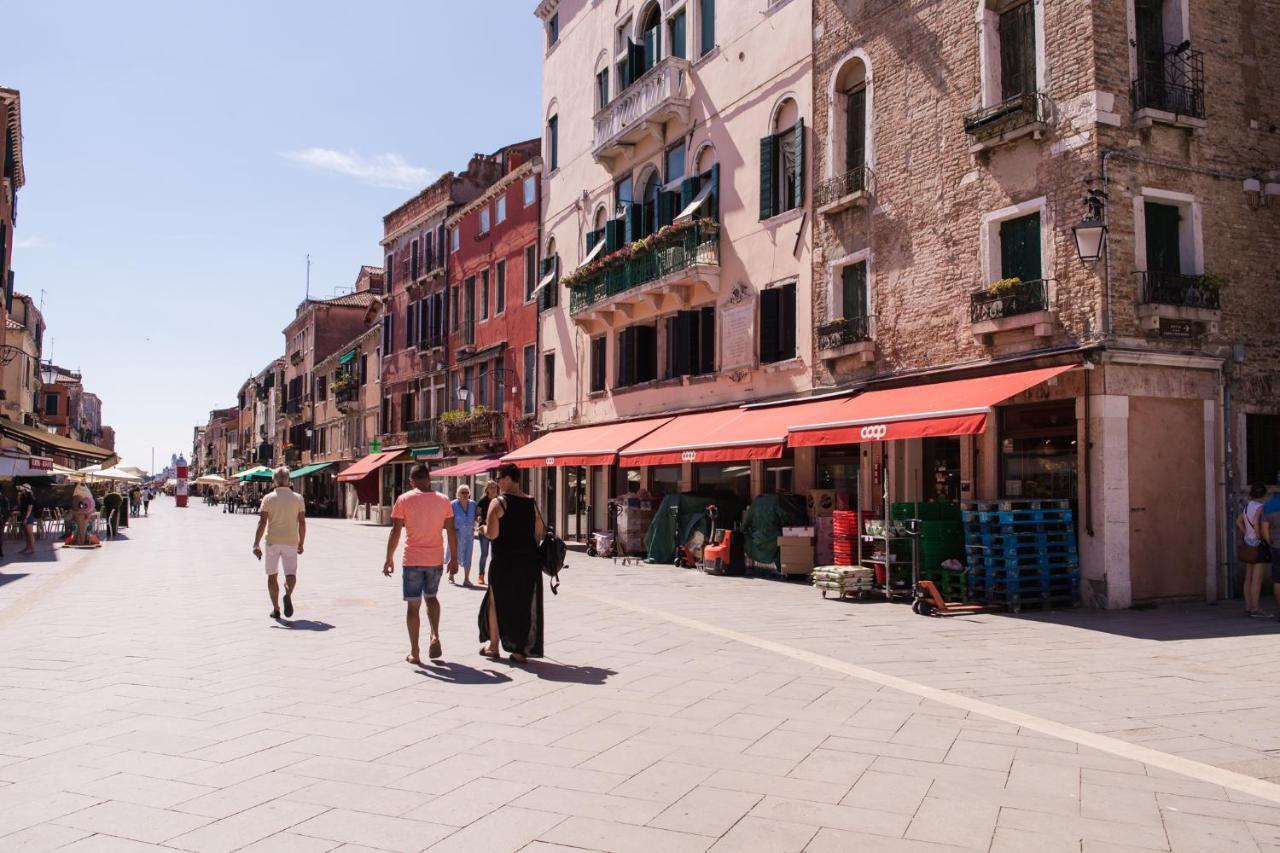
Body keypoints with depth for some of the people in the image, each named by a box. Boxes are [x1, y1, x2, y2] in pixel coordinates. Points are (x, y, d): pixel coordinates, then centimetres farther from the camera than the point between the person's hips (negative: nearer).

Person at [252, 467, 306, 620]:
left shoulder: (268, 498, -1)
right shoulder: (297, 498, 3)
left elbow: (262, 523, -8)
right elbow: (302, 523, 2)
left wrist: (256, 544, -8)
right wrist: (301, 543, 10)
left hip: (272, 541, 0)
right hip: (291, 542, 0)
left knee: (272, 575, 12)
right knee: (291, 574, 5)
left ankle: (276, 609, 11)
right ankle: (288, 594, -27)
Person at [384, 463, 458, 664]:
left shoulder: (404, 499, -6)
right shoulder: (443, 500, 2)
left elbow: (395, 531, -8)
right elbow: (451, 532, 2)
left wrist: (389, 558, 0)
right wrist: (454, 559, 9)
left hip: (412, 560, -2)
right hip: (435, 560, 3)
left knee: (413, 605, 6)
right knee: (431, 597, 23)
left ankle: (414, 653, 9)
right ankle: (435, 637, 5)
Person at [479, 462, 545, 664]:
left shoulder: (498, 502, -11)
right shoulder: (532, 503, 5)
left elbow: (492, 534, -17)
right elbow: (540, 533, 6)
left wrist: (483, 528, 4)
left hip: (504, 562, -4)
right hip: (529, 562, 4)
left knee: (496, 602, 15)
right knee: (525, 605, 10)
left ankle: (493, 646, 24)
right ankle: (521, 651, 12)